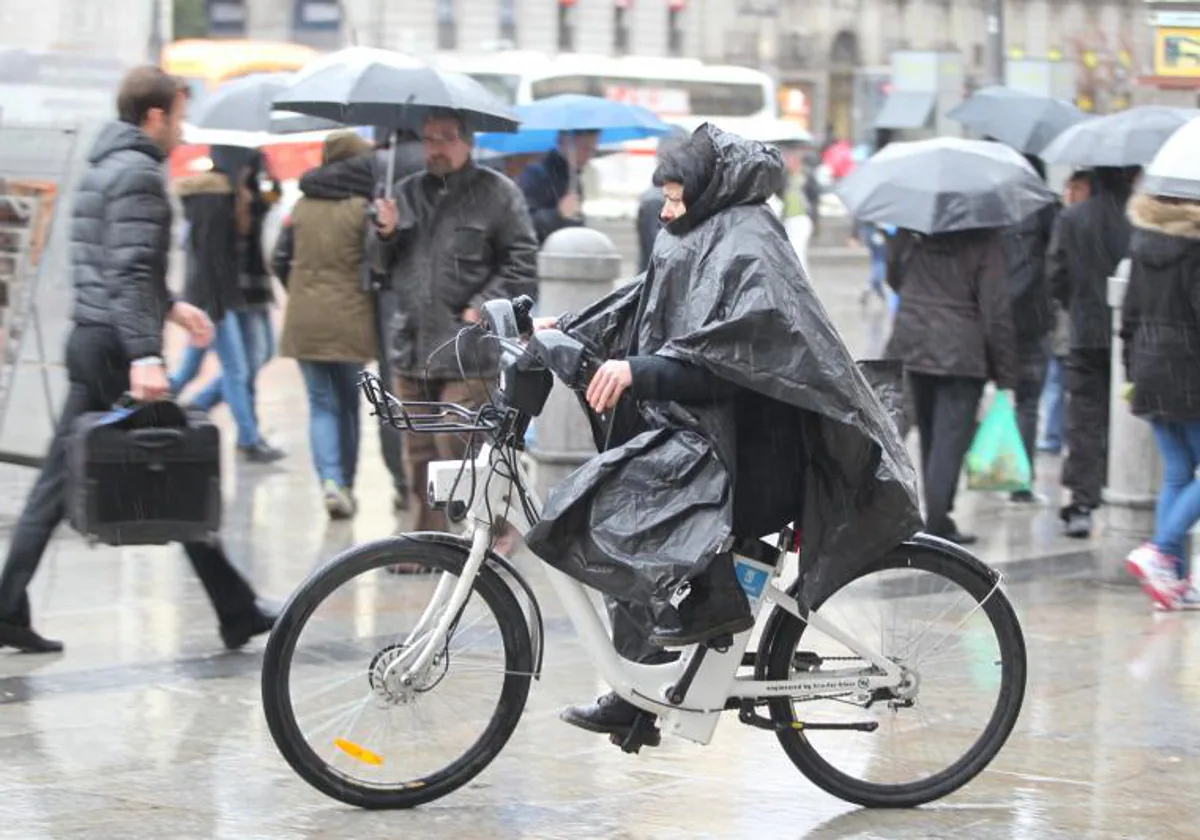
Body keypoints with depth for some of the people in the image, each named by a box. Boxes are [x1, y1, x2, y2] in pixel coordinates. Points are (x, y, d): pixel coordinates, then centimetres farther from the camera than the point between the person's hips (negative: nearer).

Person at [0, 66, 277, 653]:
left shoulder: (101, 169, 18)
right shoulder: (138, 174, -13)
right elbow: (130, 273, -23)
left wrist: (170, 306, 33)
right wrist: (144, 356, -29)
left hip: (88, 341, 9)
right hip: (118, 346, -9)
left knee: (58, 481, 6)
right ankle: (236, 613, 6)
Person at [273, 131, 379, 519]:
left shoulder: (303, 206, 5)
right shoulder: (363, 207, -9)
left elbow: (281, 260, 8)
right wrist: (369, 297, 6)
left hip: (305, 321, 3)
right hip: (350, 321, -3)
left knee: (321, 404, 5)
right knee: (348, 404, 13)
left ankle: (331, 480, -13)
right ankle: (345, 484, 18)